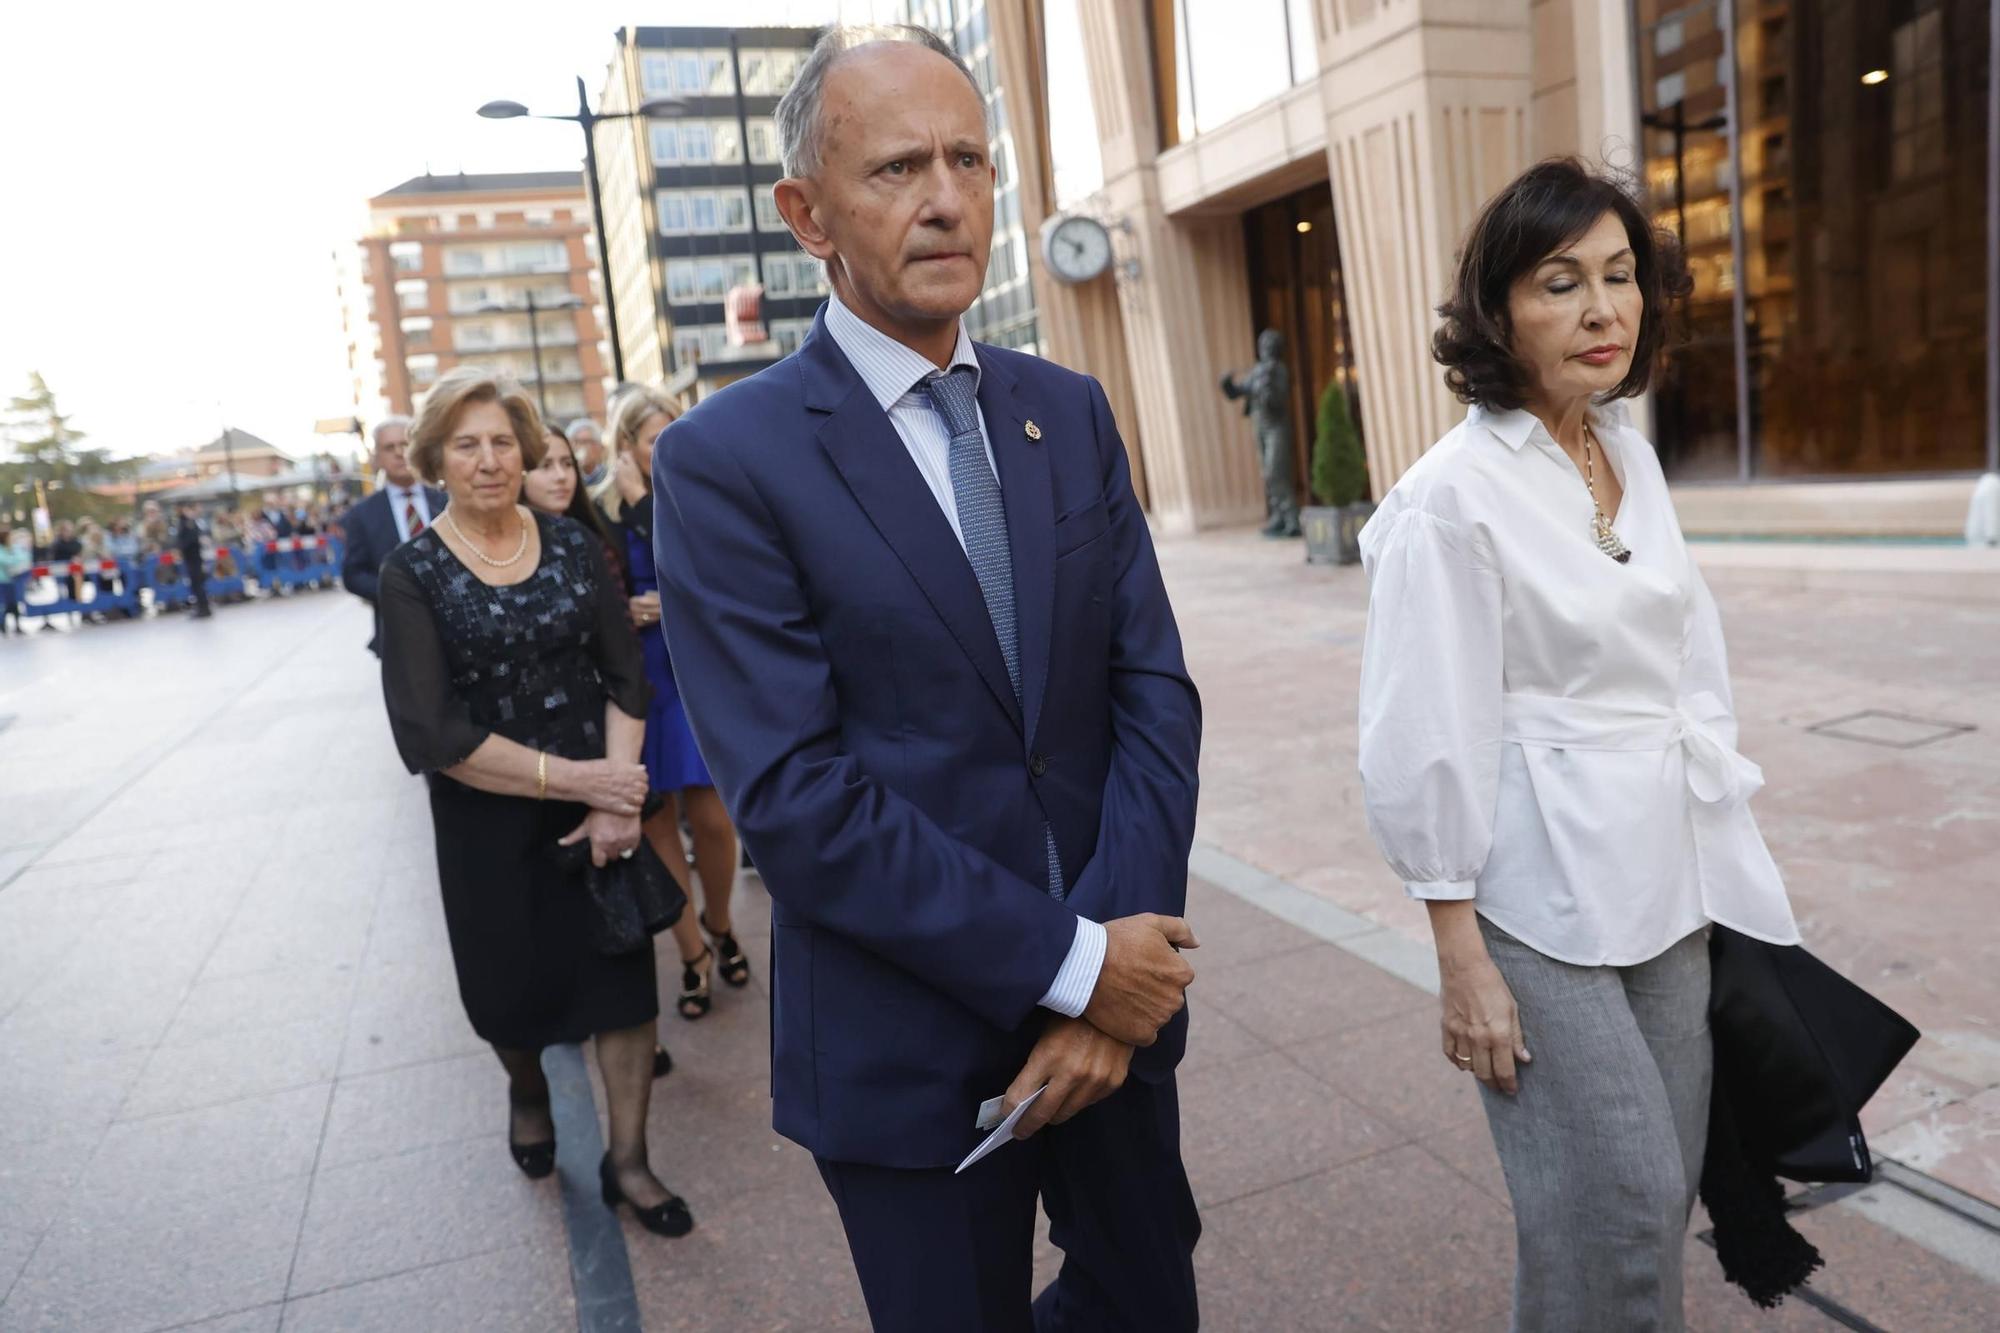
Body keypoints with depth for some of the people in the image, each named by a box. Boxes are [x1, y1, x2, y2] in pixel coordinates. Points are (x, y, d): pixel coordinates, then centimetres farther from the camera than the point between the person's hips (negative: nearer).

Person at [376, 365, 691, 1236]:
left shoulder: (571, 547, -1)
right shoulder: (413, 574, -9)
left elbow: (626, 676, -3)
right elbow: (431, 734, -16)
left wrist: (619, 790, -17)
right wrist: (572, 778, -21)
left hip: (601, 795, 2)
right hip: (487, 818, -1)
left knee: (623, 970, 4)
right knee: (512, 984, 15)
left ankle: (628, 1160, 23)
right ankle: (528, 1091, 49)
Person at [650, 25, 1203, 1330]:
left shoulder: (1071, 412, 3)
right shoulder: (726, 460, -12)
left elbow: (1154, 691, -2)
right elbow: (793, 796, -19)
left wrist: (1119, 956, -13)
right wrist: (1067, 963, -18)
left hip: (1117, 997, 5)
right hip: (907, 1049, -4)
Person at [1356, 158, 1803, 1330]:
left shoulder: (1632, 450, 7)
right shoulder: (1453, 497, -16)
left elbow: (1688, 659, 14)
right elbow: (1426, 748, -16)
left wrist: (1725, 858, 13)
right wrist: (1463, 963, -13)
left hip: (1670, 877, 7)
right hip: (1545, 902, -7)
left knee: (1665, 1184, 14)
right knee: (1615, 1203, 1)